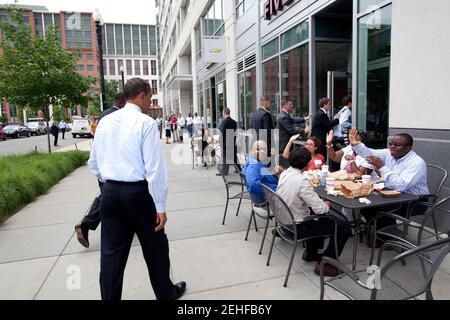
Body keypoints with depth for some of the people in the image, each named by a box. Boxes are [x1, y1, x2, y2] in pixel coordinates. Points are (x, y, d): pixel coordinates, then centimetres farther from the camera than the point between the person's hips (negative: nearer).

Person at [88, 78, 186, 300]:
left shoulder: (105, 122, 7)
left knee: (112, 250, 13)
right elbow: (155, 168, -16)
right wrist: (160, 206, -12)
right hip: (138, 192, -5)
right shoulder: (146, 122, -11)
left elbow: (93, 163, 13)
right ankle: (165, 292, 33)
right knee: (155, 246, 14)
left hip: (109, 192, 5)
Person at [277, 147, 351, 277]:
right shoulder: (302, 181, -28)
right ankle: (324, 264, 4)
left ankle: (311, 252, 39)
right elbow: (319, 209, -27)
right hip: (297, 227, -9)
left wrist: (321, 203, 10)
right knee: (344, 227, -2)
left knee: (321, 218, 33)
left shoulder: (284, 174, -1)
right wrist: (327, 205, -3)